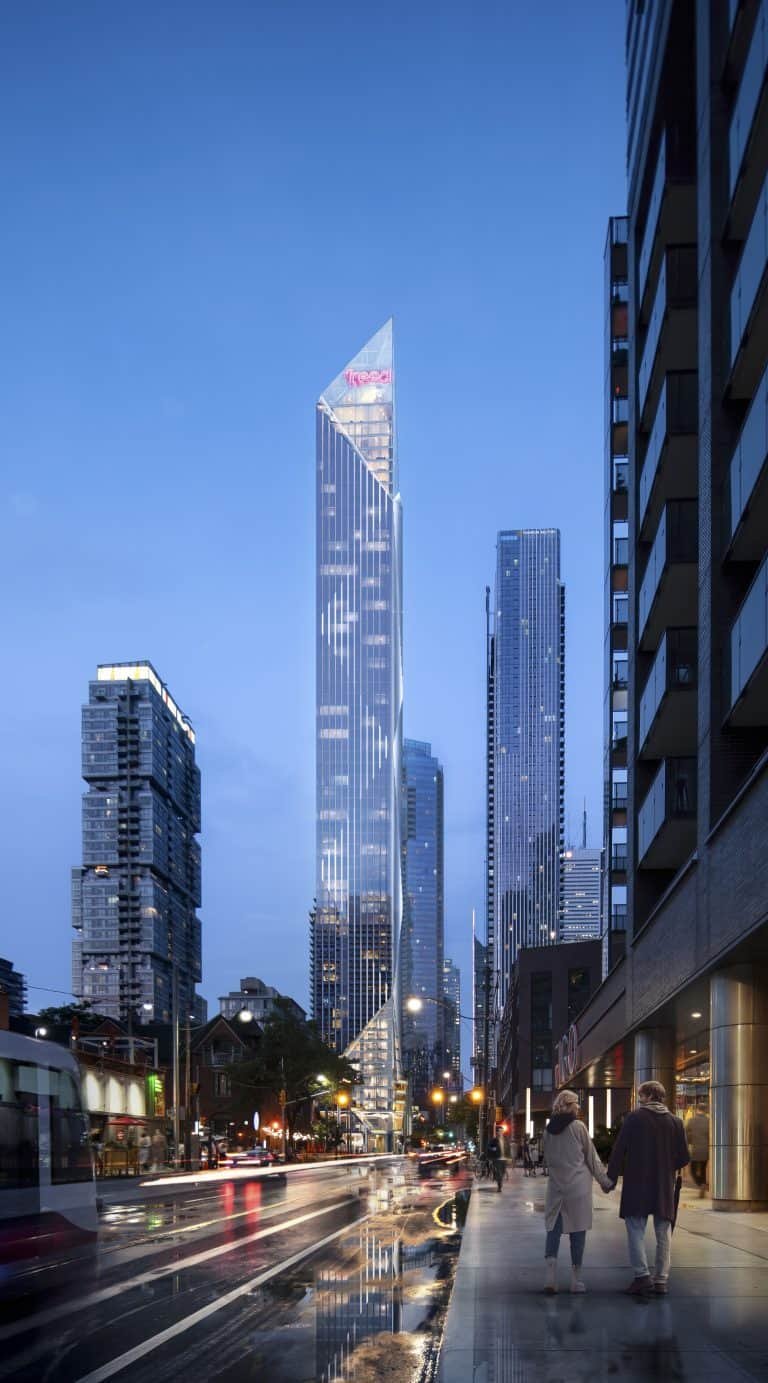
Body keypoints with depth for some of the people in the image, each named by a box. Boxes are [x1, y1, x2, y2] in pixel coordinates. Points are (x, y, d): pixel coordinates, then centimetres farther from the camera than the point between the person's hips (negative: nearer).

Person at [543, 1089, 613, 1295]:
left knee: (553, 1228, 4)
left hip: (556, 1185, 4)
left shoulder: (549, 1129, 6)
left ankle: (551, 1276, -12)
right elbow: (591, 1156, -1)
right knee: (578, 1229, 4)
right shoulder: (578, 1126, -7)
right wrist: (605, 1180, 8)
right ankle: (576, 1279, 7)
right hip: (578, 1186, -4)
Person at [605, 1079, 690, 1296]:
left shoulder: (634, 1118, -7)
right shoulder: (675, 1122, 2)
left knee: (636, 1230, 1)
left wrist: (612, 1177, 1)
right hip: (665, 1188, 3)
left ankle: (642, 1275, -10)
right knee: (663, 1233, 9)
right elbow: (683, 1158, 3)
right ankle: (661, 1280, 10)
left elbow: (619, 1150, -8)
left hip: (636, 1185, -3)